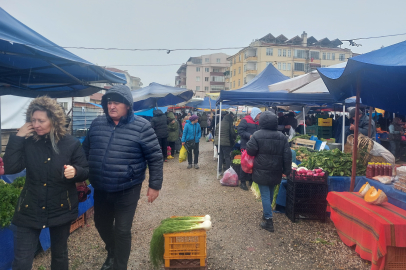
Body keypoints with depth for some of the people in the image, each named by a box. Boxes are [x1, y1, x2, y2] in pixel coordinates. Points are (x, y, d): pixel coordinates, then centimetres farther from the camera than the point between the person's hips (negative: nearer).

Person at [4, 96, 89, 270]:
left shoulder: (71, 143, -9)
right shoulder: (28, 142, -5)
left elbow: (86, 171, -4)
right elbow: (10, 168, -16)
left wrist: (75, 171, -27)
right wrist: (17, 137, -16)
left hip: (61, 209, -1)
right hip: (29, 210, 1)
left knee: (60, 255, 19)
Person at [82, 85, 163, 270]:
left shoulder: (141, 127, -13)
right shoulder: (97, 123, 1)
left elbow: (155, 157, -9)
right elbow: (86, 150, 13)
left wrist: (155, 185, -9)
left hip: (127, 190, -5)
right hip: (100, 189, 6)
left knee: (122, 231, 5)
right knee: (101, 224, 22)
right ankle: (112, 253, 52)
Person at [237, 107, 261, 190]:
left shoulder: (258, 122, 13)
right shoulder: (245, 120, -9)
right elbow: (240, 130, -17)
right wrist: (249, 136, -25)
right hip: (246, 146, -7)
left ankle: (251, 180, 27)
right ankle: (242, 182, 10)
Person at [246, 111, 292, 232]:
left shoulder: (257, 135, -11)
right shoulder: (282, 137, 2)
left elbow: (250, 151, -12)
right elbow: (287, 155, 2)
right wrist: (287, 170, 9)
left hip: (262, 171, -4)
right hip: (275, 171, 5)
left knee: (265, 195, 0)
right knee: (270, 193, 21)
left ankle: (268, 220, -1)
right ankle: (267, 213, 37)